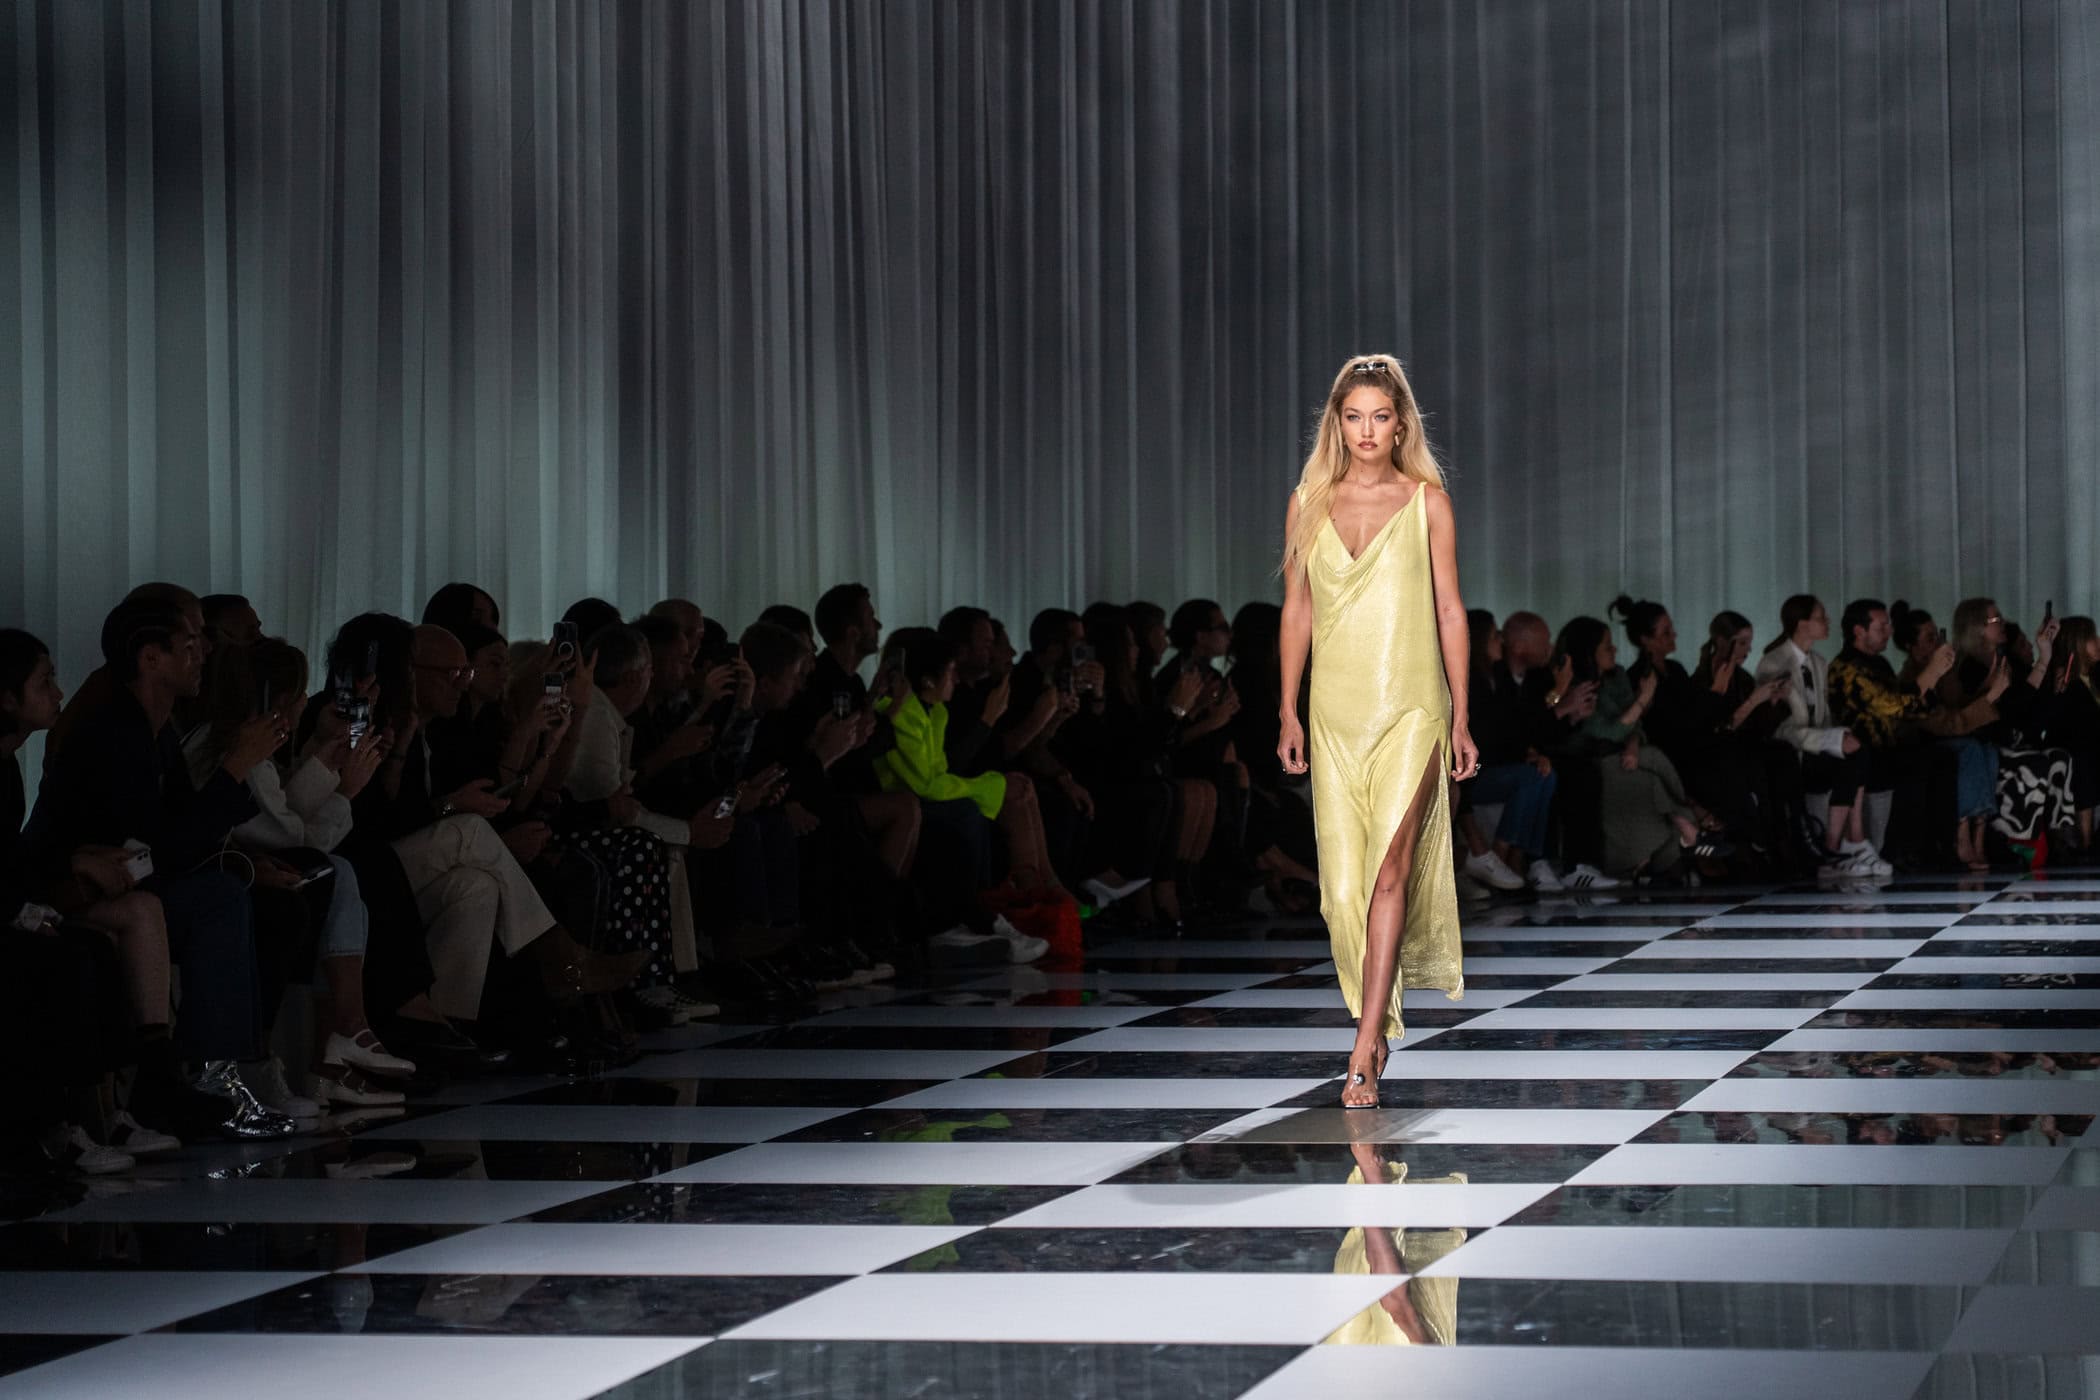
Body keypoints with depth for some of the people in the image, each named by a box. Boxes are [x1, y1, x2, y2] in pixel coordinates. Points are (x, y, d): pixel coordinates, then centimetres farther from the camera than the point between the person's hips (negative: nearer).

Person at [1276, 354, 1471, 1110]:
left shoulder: (1427, 500, 1)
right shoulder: (1308, 502, 7)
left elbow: (1449, 610, 3)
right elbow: (1296, 611, 12)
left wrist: (1461, 717, 2)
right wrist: (1289, 713, 9)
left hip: (1410, 708, -3)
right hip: (1335, 711, 3)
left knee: (1389, 868, -14)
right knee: (1343, 875, 5)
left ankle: (1365, 1050, -18)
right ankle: (1381, 1009, 24)